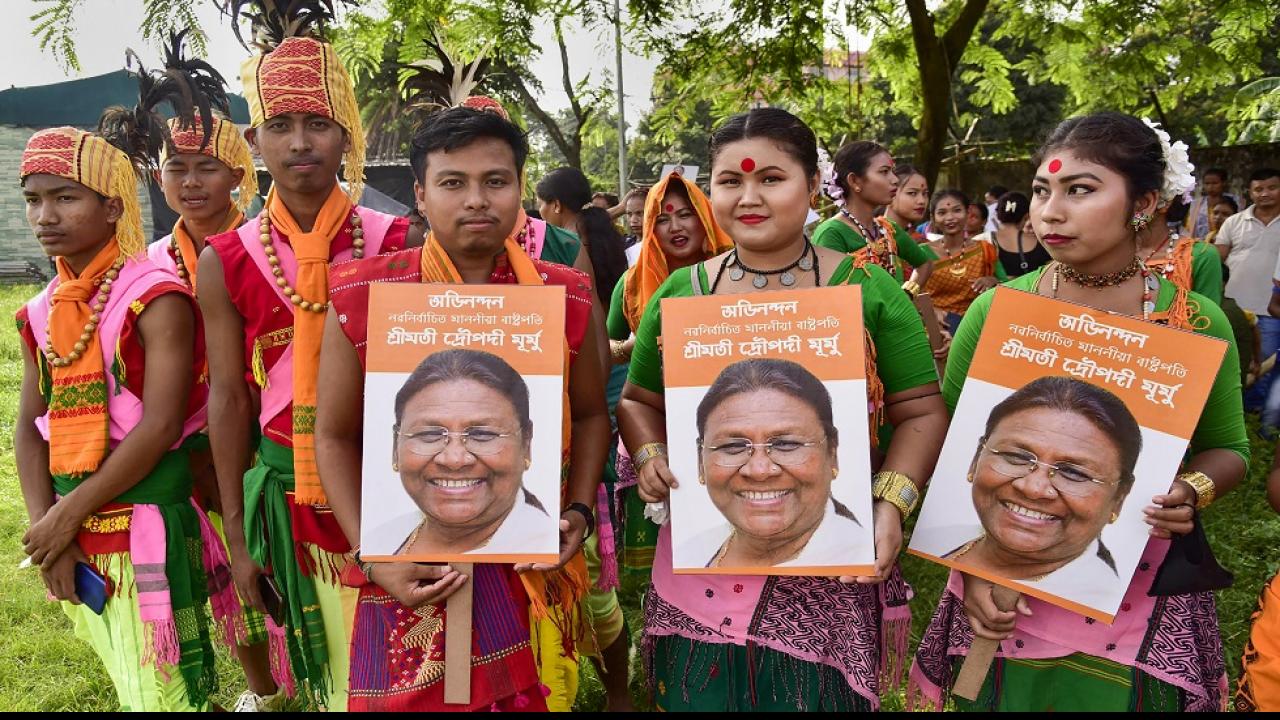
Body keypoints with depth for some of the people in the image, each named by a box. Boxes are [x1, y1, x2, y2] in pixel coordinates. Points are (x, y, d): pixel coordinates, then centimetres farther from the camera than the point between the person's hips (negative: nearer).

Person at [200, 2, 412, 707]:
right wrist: (238, 535, 4)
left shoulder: (396, 245, -5)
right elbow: (228, 400, 2)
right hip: (286, 491, 1)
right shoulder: (226, 262, -1)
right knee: (328, 662, 14)